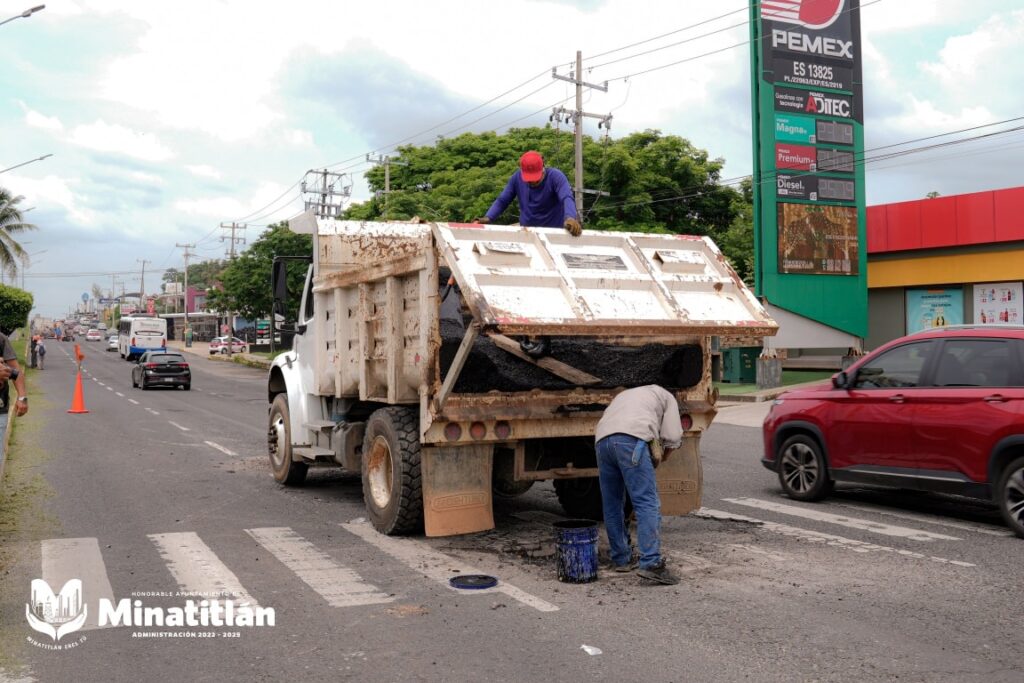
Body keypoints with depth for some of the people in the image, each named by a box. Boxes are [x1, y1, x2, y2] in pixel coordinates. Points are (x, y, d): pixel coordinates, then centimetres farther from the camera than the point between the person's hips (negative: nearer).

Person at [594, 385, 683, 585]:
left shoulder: (626, 395, 42)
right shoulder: (667, 398, 25)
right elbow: (672, 437, 12)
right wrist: (661, 457, 29)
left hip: (602, 438, 6)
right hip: (631, 439, -6)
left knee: (612, 504, 16)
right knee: (648, 503, -6)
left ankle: (621, 559, 23)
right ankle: (651, 563, -14)